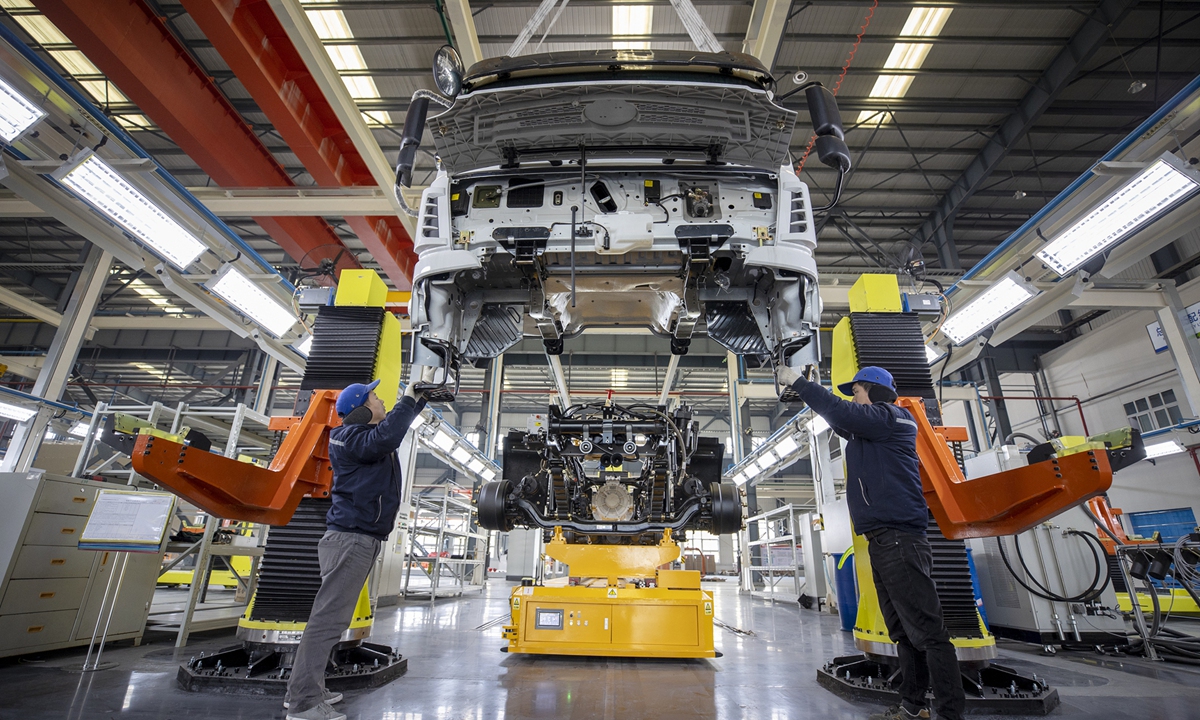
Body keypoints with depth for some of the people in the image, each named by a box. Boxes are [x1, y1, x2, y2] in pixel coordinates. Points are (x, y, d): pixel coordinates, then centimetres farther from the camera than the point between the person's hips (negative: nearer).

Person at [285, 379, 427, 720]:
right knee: (329, 617, -8)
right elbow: (385, 438, -33)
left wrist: (420, 396, 17)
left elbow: (397, 422, 32)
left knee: (331, 615, 15)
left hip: (361, 538, 10)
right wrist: (407, 400, -21)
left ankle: (304, 690, 24)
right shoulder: (350, 436, -13)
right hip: (351, 538, -10)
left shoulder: (364, 431, 17)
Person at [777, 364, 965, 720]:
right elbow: (840, 423, 38)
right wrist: (813, 387, 29)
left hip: (899, 539, -10)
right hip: (883, 540, 10)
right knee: (903, 632, 13)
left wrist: (798, 382, -10)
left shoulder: (889, 417, -5)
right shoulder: (870, 431, 22)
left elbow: (842, 414, -19)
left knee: (926, 630, -8)